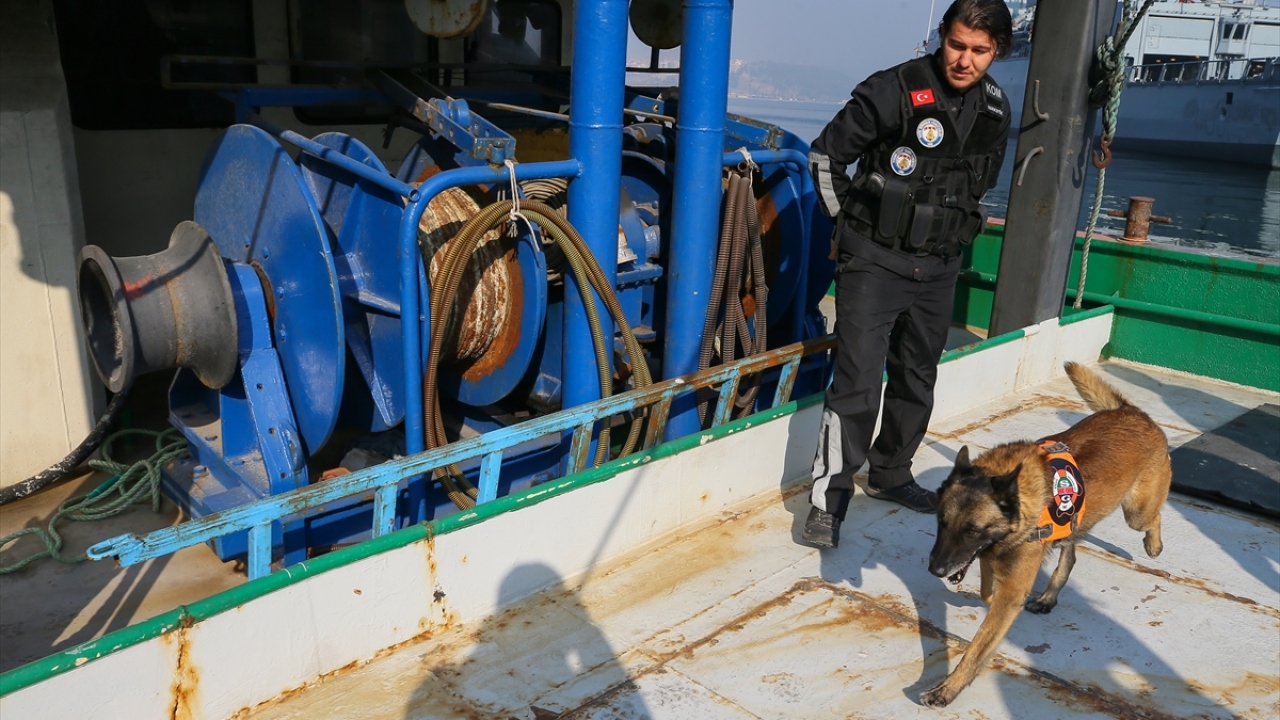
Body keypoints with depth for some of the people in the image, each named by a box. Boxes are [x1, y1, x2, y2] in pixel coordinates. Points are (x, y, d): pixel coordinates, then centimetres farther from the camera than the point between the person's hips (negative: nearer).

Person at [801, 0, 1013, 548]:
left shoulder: (996, 110, 5)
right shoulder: (895, 91, -14)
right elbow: (826, 155, -7)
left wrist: (956, 230, 17)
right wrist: (848, 222, -1)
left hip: (939, 267, 6)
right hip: (875, 261, -6)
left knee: (917, 380, 16)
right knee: (858, 381, -11)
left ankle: (890, 474, 34)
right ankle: (829, 500, -3)